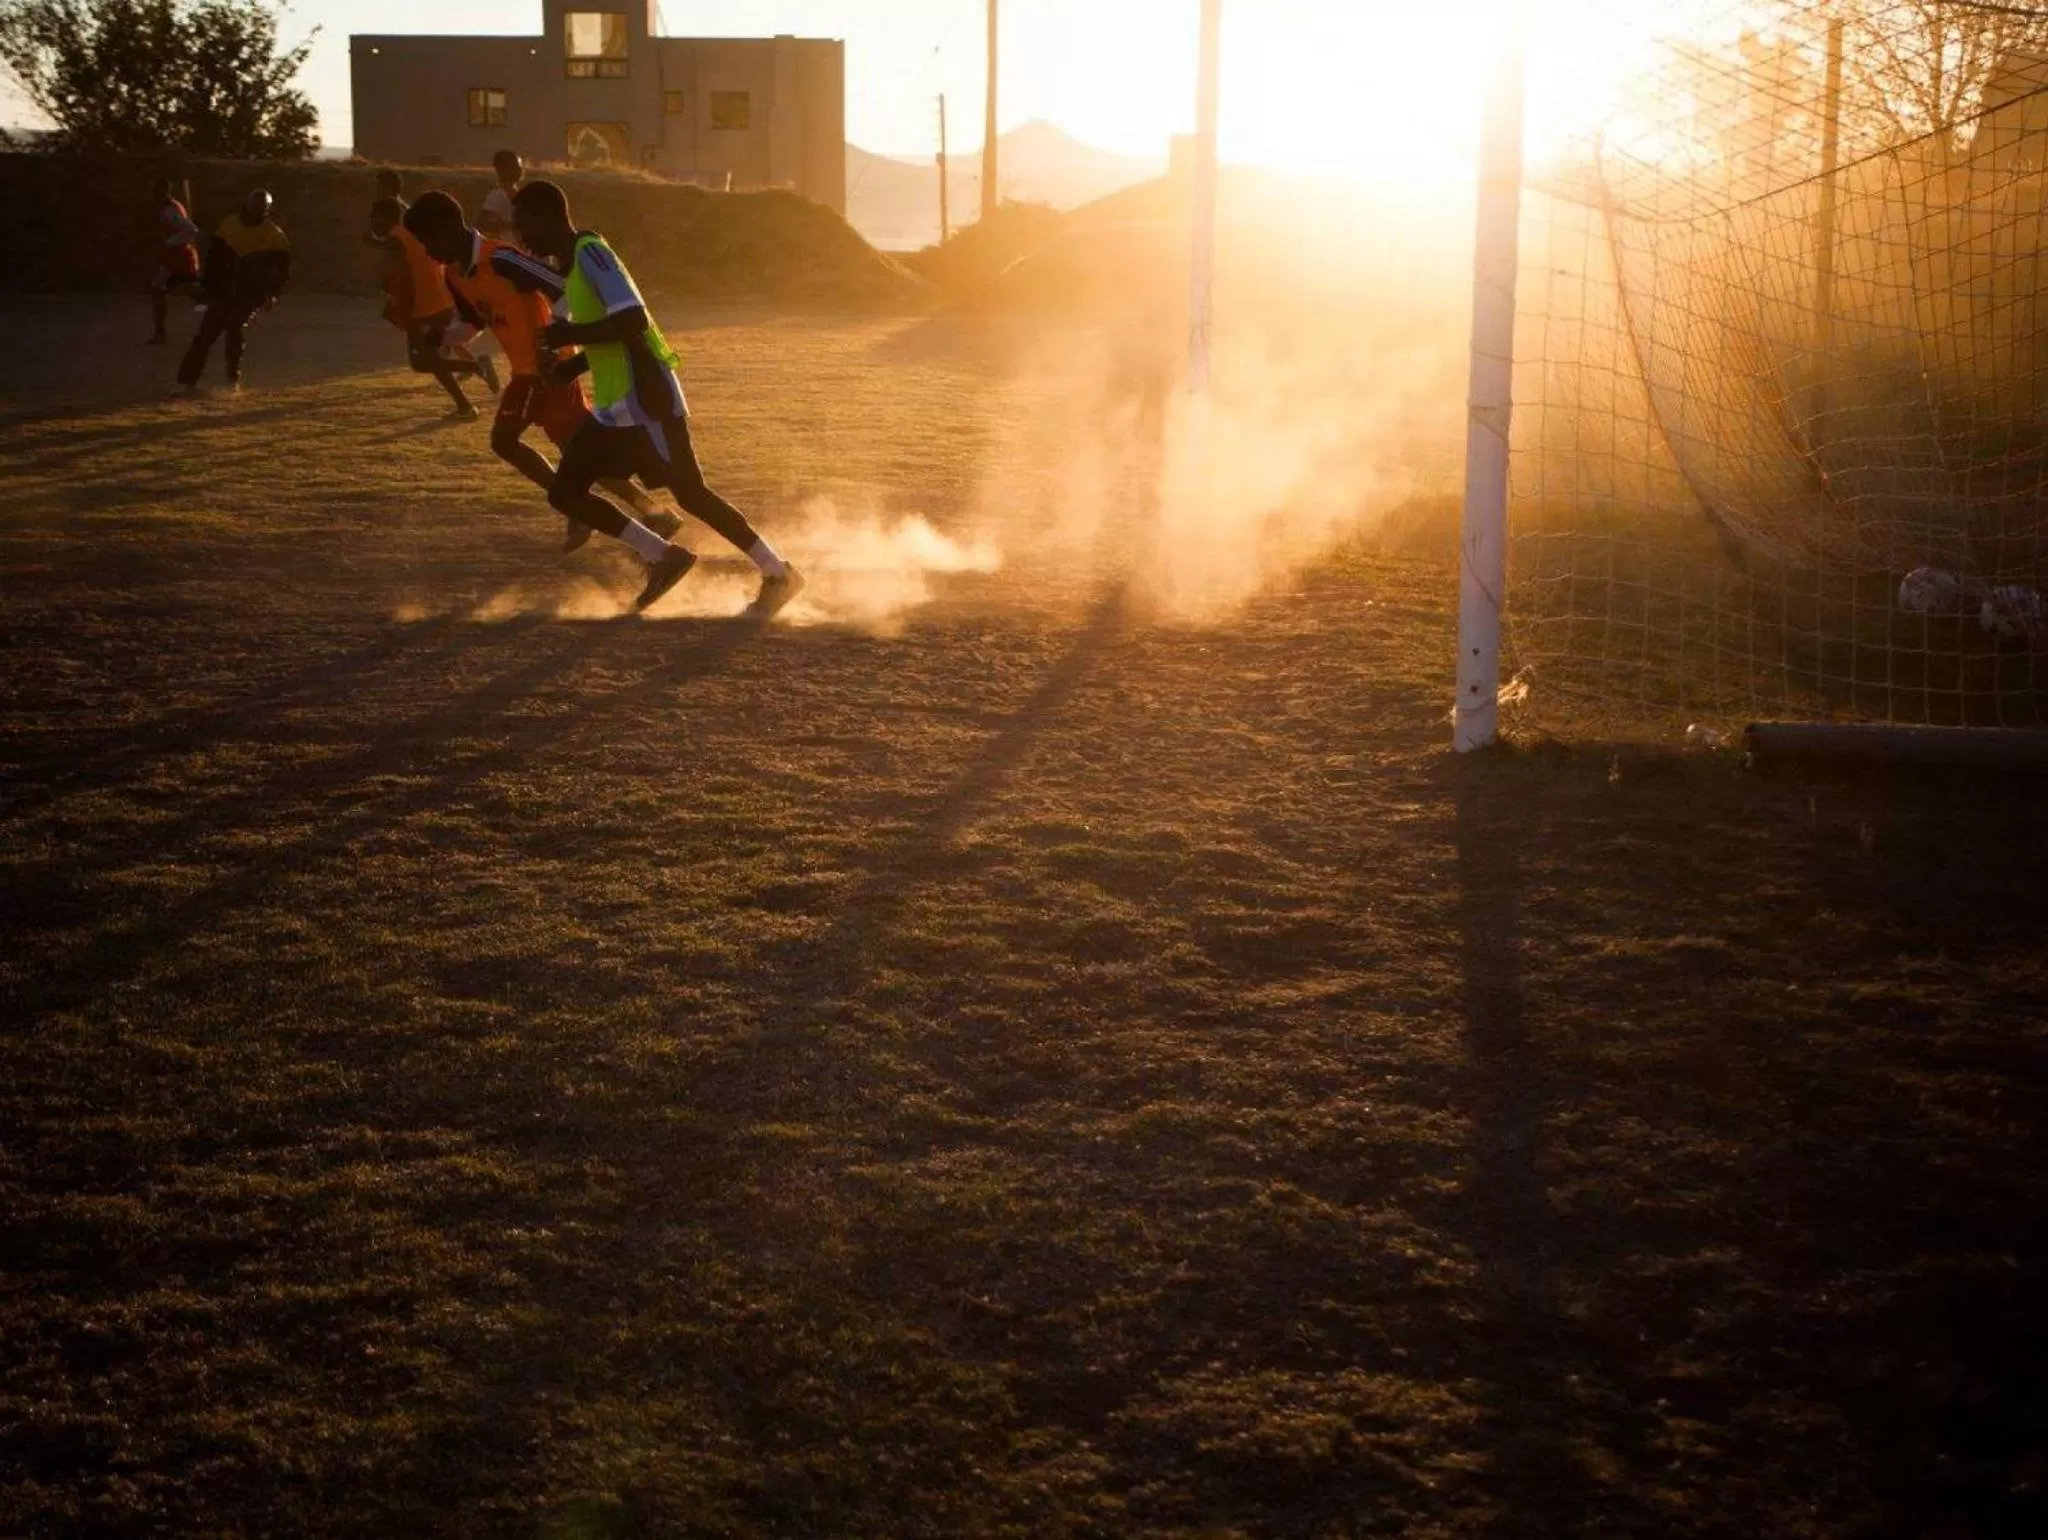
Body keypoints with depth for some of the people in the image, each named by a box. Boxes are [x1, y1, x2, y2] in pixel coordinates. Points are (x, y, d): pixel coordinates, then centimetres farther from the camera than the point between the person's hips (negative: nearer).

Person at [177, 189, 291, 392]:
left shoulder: (273, 235, -7)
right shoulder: (230, 225, 3)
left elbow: (283, 267, -6)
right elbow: (214, 256, 12)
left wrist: (272, 293, -17)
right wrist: (207, 284, 9)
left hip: (251, 293, -3)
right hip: (224, 290, 3)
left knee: (236, 327, -22)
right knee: (207, 332, -2)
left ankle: (234, 377, -5)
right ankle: (188, 377, 2)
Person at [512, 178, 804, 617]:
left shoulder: (590, 253, -15)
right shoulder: (570, 265, 15)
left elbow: (632, 320, -27)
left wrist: (571, 335, -19)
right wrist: (565, 369, 9)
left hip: (645, 399, -10)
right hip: (614, 407, 10)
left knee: (690, 494, -6)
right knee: (564, 493, 6)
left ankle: (778, 575, 3)